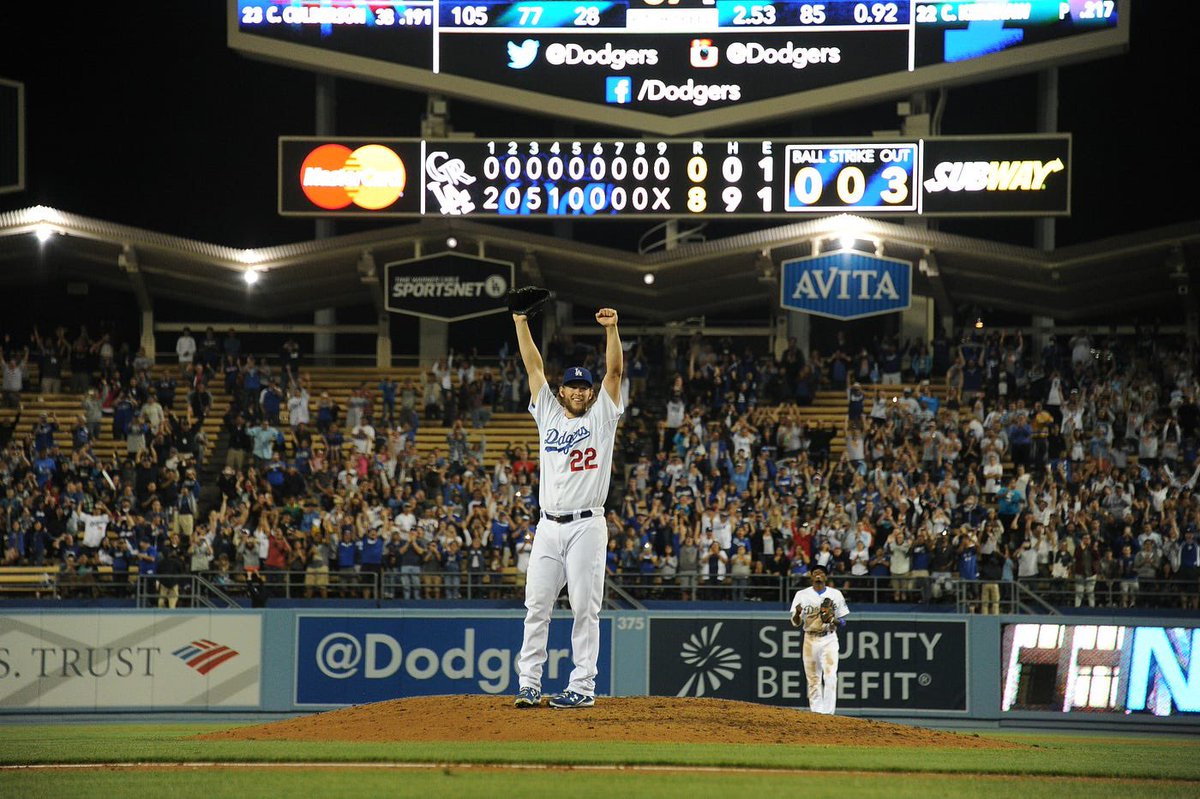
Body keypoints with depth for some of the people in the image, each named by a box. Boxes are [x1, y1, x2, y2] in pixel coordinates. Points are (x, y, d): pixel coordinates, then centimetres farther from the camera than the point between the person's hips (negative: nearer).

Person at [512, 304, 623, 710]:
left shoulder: (601, 418, 8)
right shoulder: (549, 415, 15)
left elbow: (614, 371, -2)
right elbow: (534, 368, 12)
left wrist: (611, 329, -13)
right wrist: (521, 323, 7)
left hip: (586, 526, -3)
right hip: (548, 526, 4)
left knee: (585, 608, -4)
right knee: (537, 607, 0)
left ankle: (583, 687, -3)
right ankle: (529, 684, 1)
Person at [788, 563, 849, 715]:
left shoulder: (835, 594, 7)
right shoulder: (802, 595, 6)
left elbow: (843, 621, 9)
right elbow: (795, 623, 4)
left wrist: (834, 621, -14)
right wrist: (797, 613, -19)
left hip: (829, 638, -1)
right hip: (810, 639, 1)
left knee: (830, 676, -14)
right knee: (813, 679, 2)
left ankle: (828, 711, -17)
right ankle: (816, 711, 9)